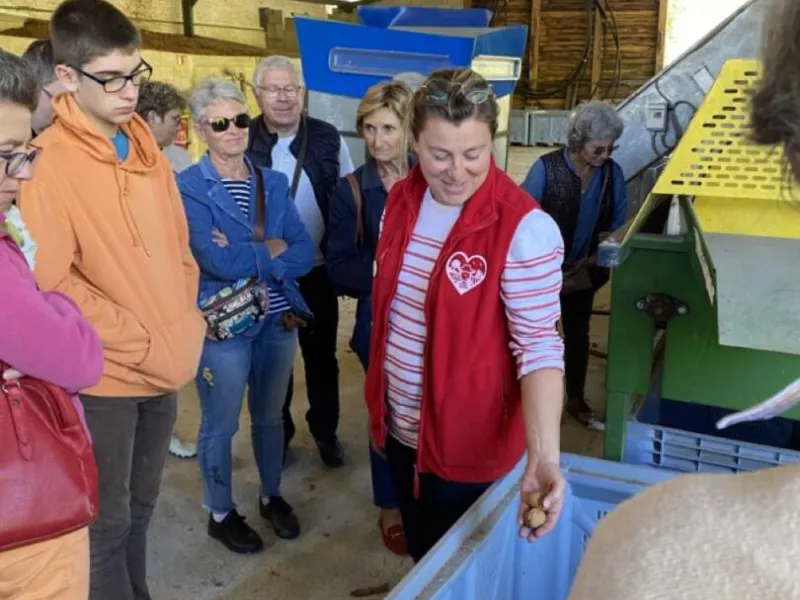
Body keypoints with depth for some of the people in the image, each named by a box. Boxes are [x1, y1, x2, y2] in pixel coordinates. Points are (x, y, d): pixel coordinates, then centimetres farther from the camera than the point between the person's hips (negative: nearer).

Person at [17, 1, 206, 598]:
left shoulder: (144, 145, 5)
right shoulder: (47, 164, -16)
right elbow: (52, 284, -19)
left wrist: (186, 322, 2)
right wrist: (141, 345, -17)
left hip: (165, 366, 6)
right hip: (106, 374, -6)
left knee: (140, 504, 21)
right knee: (109, 519, 8)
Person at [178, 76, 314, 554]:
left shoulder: (274, 183, 4)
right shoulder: (188, 188, -11)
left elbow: (305, 254, -6)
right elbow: (219, 262, -23)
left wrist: (245, 256, -19)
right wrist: (273, 249, -10)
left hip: (278, 320, 5)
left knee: (270, 416, 19)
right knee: (220, 425, 11)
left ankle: (272, 496, 40)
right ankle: (221, 514, 31)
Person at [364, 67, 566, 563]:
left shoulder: (525, 229, -23)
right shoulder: (402, 200, -3)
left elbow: (539, 344, -23)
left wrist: (543, 454, -35)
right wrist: (380, 397, 12)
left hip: (467, 441, -6)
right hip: (401, 427, 6)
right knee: (420, 559, 27)